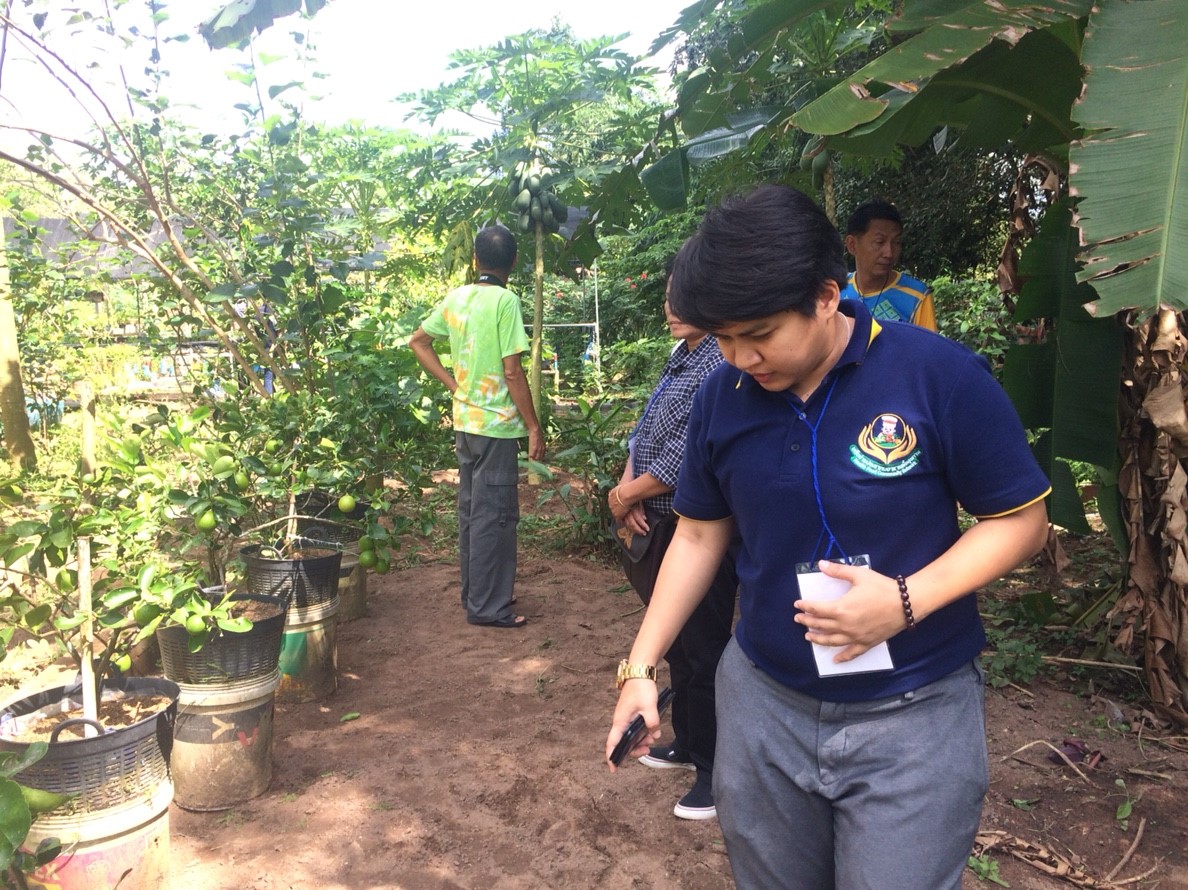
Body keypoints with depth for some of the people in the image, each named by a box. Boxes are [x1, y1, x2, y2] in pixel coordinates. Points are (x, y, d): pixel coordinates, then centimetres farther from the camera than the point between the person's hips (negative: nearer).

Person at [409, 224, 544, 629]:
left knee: (471, 512, 15)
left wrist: (454, 384, 12)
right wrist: (534, 428, -11)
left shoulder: (455, 297, 7)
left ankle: (475, 595, 27)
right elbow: (512, 371, -17)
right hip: (497, 425, -7)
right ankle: (488, 607, 7)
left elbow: (418, 341, 16)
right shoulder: (505, 300, -14)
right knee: (495, 515, 0)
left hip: (464, 421, 8)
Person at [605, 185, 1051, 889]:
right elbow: (699, 537, 6)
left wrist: (906, 601, -23)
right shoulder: (722, 396, -4)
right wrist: (641, 666, 1)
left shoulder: (940, 375, -17)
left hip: (912, 713, -3)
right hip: (763, 704, 4)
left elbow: (1021, 519, -8)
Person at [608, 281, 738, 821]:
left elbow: (686, 456, -25)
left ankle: (718, 772, 18)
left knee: (703, 653, 2)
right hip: (661, 528, 10)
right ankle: (688, 744, 40)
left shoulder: (723, 366, -21)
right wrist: (627, 485, -5)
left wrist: (627, 495, -12)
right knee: (676, 646, 22)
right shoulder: (681, 358, 11)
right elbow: (646, 429, 12)